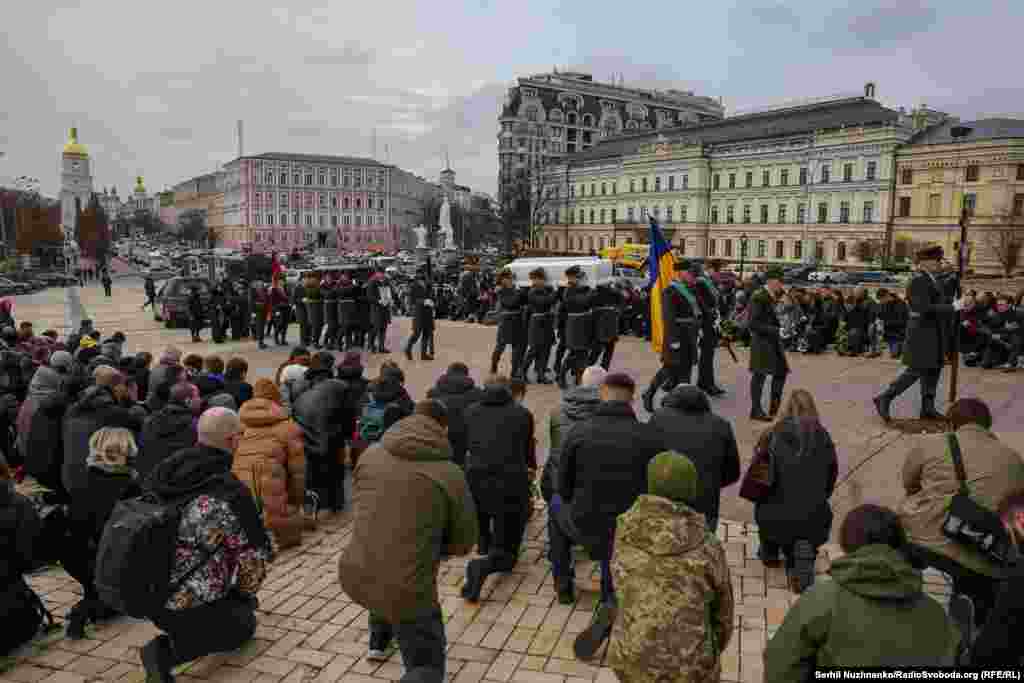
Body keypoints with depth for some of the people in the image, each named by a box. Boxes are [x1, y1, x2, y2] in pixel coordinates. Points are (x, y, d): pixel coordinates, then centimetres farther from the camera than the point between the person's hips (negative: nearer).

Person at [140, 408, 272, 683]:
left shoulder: (163, 471, -3)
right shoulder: (230, 492, -22)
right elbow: (254, 555, -13)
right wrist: (245, 593, 10)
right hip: (183, 606, -7)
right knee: (244, 624, 17)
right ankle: (168, 650, -2)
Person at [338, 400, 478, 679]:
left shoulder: (370, 454, 0)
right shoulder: (451, 474, -11)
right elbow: (463, 543, 0)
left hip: (354, 577, 5)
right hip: (407, 592, -5)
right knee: (427, 668, 16)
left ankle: (378, 642, 53)